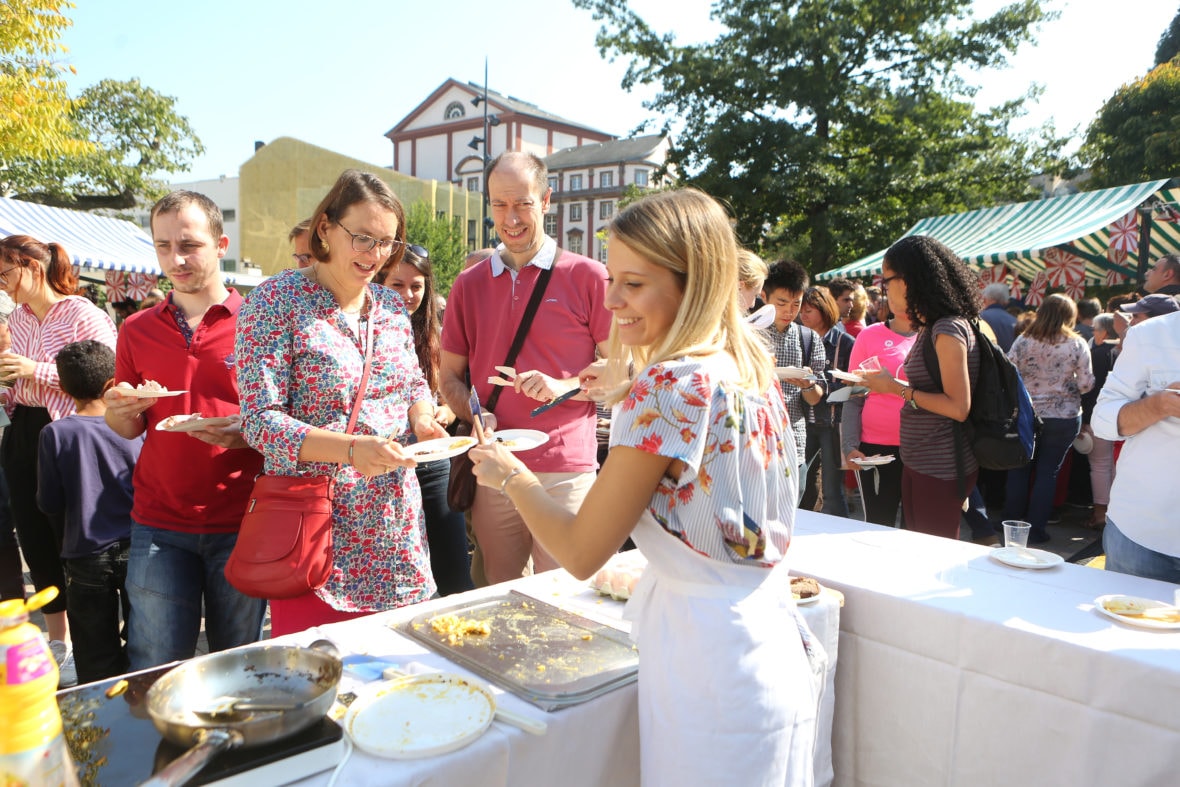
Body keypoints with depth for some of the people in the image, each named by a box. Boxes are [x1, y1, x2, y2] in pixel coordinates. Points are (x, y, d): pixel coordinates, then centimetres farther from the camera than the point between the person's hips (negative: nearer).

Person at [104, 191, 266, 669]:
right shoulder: (137, 330, 7)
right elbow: (126, 430, 15)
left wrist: (246, 434, -20)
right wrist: (120, 410, -7)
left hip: (240, 522, -2)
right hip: (159, 525, 2)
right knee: (153, 673, 7)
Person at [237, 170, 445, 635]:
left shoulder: (392, 306, 8)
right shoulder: (276, 303, -10)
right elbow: (260, 421, -15)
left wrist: (422, 419, -3)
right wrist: (351, 449, -29)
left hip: (395, 522, 5)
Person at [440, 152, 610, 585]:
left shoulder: (588, 277, -1)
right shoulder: (469, 284, 10)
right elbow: (450, 376, 14)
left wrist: (565, 386, -16)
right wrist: (475, 416, -5)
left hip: (564, 472, -3)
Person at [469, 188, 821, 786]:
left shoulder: (669, 386, -24)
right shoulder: (751, 371, 1)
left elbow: (580, 553, -18)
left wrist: (510, 474, -2)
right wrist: (625, 394, 17)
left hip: (709, 666, -9)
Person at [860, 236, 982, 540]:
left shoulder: (949, 330, -18)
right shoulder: (932, 327, 10)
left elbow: (958, 407, -21)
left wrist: (898, 388, -16)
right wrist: (888, 384, 8)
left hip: (940, 470, -9)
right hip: (920, 463, 9)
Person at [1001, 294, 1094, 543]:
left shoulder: (1022, 341, -6)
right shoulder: (1077, 345, -8)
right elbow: (1086, 384, -8)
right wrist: (1066, 381, 12)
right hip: (1064, 418, -1)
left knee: (1019, 469, 12)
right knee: (1048, 472, 7)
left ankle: (1012, 522, 21)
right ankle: (1035, 528, 11)